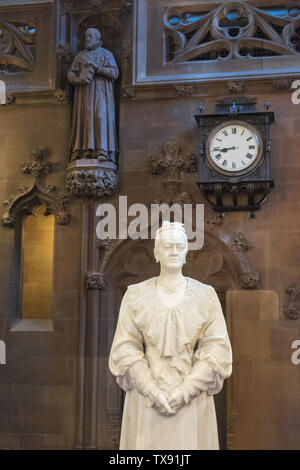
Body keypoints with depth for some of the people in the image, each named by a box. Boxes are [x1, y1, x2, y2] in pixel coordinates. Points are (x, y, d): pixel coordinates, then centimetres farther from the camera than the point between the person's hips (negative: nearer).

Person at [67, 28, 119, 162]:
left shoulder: (106, 54, 12)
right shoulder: (80, 56, 21)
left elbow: (115, 73, 0)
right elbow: (70, 74, 13)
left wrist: (97, 68, -11)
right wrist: (78, 79, -9)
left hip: (100, 91, -3)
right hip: (84, 92, 3)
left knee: (101, 116, -18)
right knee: (85, 118, -9)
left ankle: (102, 151, -25)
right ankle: (85, 151, -13)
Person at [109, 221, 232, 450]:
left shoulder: (206, 296, 2)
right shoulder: (136, 295, 3)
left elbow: (217, 348, -4)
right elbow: (125, 348, -2)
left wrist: (184, 391, -13)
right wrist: (153, 391, -13)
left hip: (192, 400, 0)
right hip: (146, 395, 0)